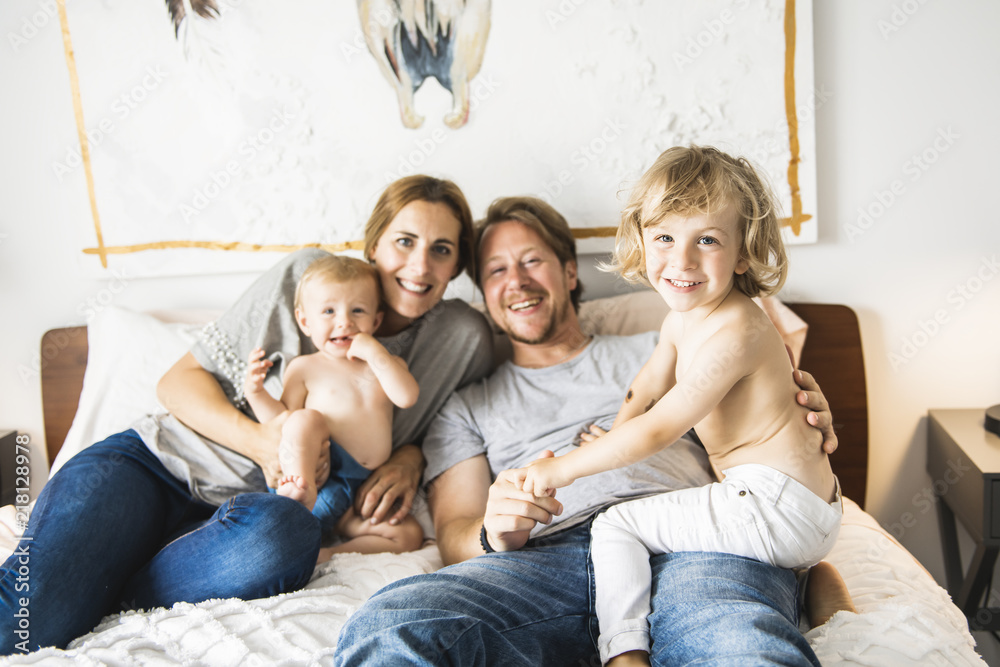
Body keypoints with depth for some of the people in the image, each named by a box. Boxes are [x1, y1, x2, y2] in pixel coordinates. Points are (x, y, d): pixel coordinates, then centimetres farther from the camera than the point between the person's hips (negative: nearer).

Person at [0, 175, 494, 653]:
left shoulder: (465, 337, 1)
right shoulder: (307, 274, -4)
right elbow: (180, 379, 1)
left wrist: (411, 457, -5)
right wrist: (256, 439, -19)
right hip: (159, 461, -2)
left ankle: (88, 600, -19)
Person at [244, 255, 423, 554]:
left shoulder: (385, 363, 14)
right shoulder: (304, 368, 6)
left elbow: (407, 397, -6)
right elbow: (284, 421, 3)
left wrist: (375, 353, -11)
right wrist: (256, 393, -12)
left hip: (367, 492, 3)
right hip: (312, 470, -3)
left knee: (409, 534, -15)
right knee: (306, 418, -30)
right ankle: (302, 496, -40)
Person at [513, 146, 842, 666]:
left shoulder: (734, 333, -23)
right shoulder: (684, 317, 7)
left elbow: (657, 430, -22)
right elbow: (646, 388, 23)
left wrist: (564, 468, -14)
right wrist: (611, 441, 11)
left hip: (778, 507, -10)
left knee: (614, 524, -9)